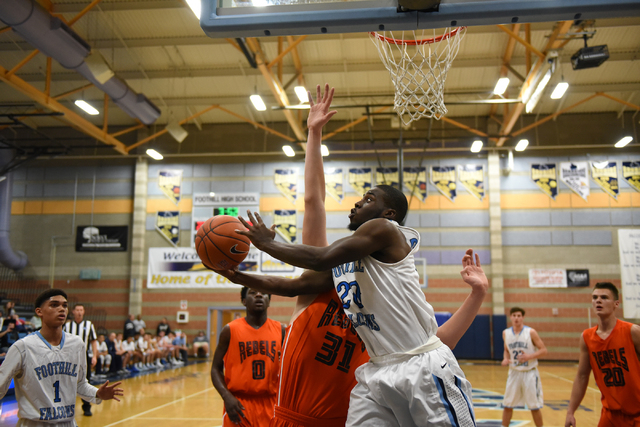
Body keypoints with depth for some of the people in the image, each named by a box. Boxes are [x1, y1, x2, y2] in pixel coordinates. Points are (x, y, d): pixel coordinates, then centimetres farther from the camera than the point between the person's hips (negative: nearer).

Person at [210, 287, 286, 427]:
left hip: (270, 404, 2)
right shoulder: (230, 330, -3)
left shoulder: (280, 330, 2)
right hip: (239, 404, -2)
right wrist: (227, 396, -14)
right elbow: (216, 368, 0)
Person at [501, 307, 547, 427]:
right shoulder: (506, 333, 1)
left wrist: (529, 356, -22)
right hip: (514, 372, 3)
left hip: (530, 373, -3)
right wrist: (505, 359, -5)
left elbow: (543, 350, -8)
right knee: (507, 405, 6)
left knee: (534, 406, 4)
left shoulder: (531, 332, -10)